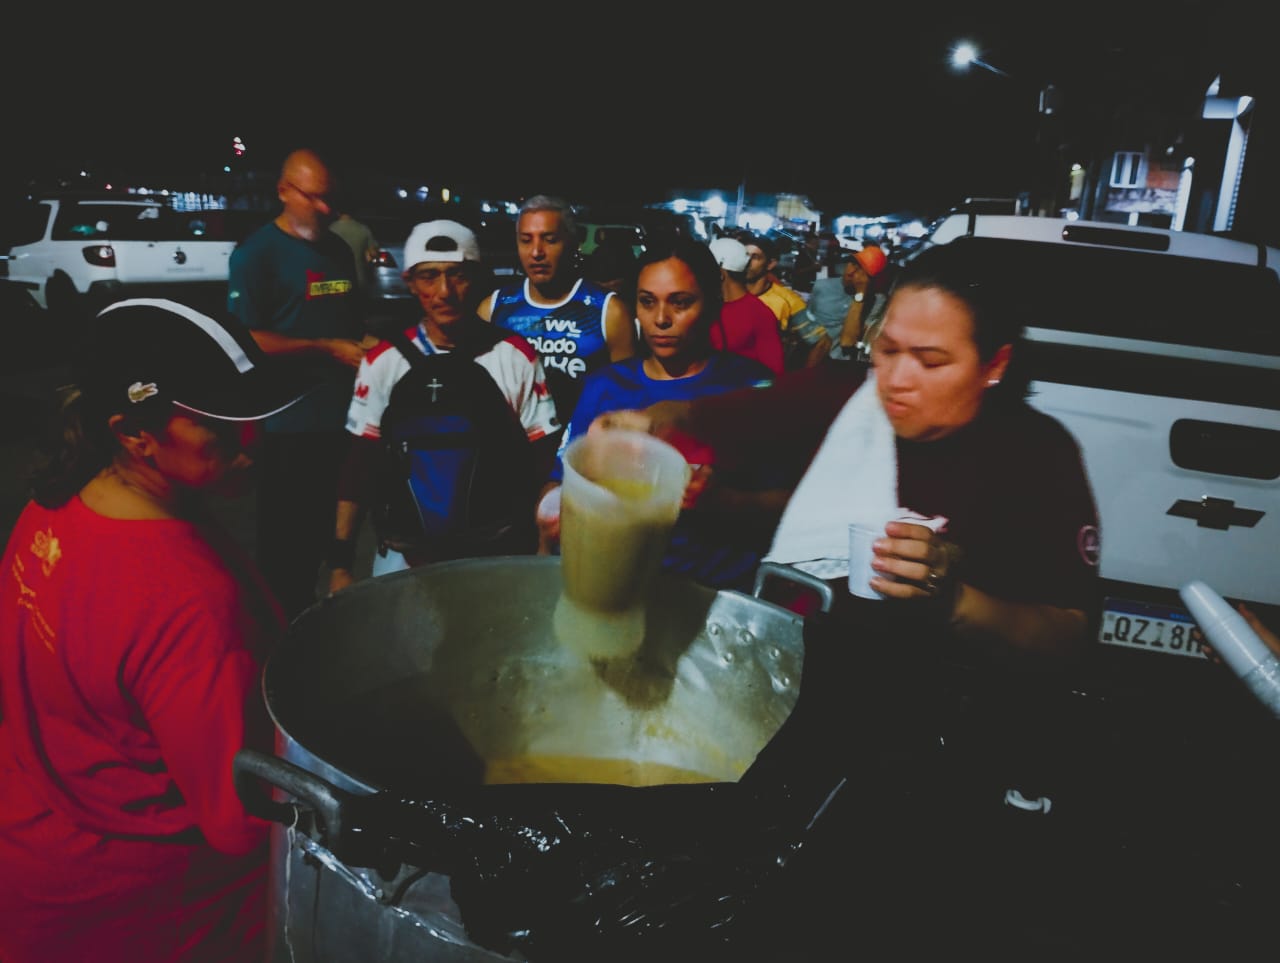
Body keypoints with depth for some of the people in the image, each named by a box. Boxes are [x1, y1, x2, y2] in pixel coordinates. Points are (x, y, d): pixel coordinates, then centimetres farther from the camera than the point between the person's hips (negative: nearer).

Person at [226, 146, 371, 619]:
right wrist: (328, 350, -18)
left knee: (320, 534, 17)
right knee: (284, 540, 5)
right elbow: (246, 339, -16)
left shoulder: (338, 249, 12)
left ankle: (305, 613, 34)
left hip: (340, 414, 7)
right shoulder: (256, 253, -9)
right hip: (288, 422, -7)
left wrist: (366, 346, 4)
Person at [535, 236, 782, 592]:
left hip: (715, 587, -2)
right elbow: (562, 480, 16)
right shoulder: (606, 385, 14)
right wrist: (550, 522, -6)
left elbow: (786, 501, -1)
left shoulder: (749, 385, 3)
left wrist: (723, 501, -20)